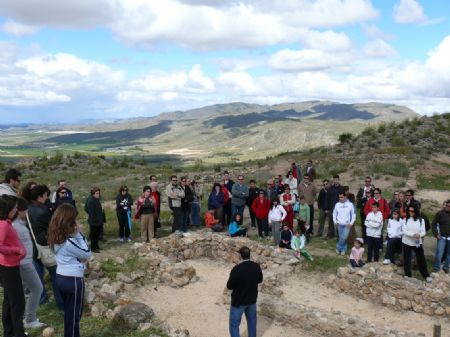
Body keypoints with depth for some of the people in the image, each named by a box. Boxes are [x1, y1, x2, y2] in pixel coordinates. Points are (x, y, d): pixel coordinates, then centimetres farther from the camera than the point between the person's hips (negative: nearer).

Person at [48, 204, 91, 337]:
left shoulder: (56, 237, 1)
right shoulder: (69, 241, -25)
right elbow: (87, 255, -13)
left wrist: (79, 258, -10)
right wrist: (79, 234, -16)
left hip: (61, 277, 9)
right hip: (73, 280, -9)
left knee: (69, 312, 24)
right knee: (74, 314, 8)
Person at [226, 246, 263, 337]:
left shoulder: (236, 269, -28)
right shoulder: (256, 266, -11)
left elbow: (229, 286, -16)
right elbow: (260, 280, 6)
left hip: (238, 301, -5)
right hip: (252, 299, 5)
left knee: (234, 324, 9)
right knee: (252, 321, 25)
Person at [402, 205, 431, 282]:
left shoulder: (421, 220, -3)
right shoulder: (406, 219, -4)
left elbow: (423, 232, -6)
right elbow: (404, 231, -12)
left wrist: (419, 234, -29)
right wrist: (413, 234, -27)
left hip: (418, 243, 0)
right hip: (406, 242, 0)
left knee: (421, 259, 5)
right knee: (406, 260, 8)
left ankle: (426, 275, 21)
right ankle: (407, 275, 23)